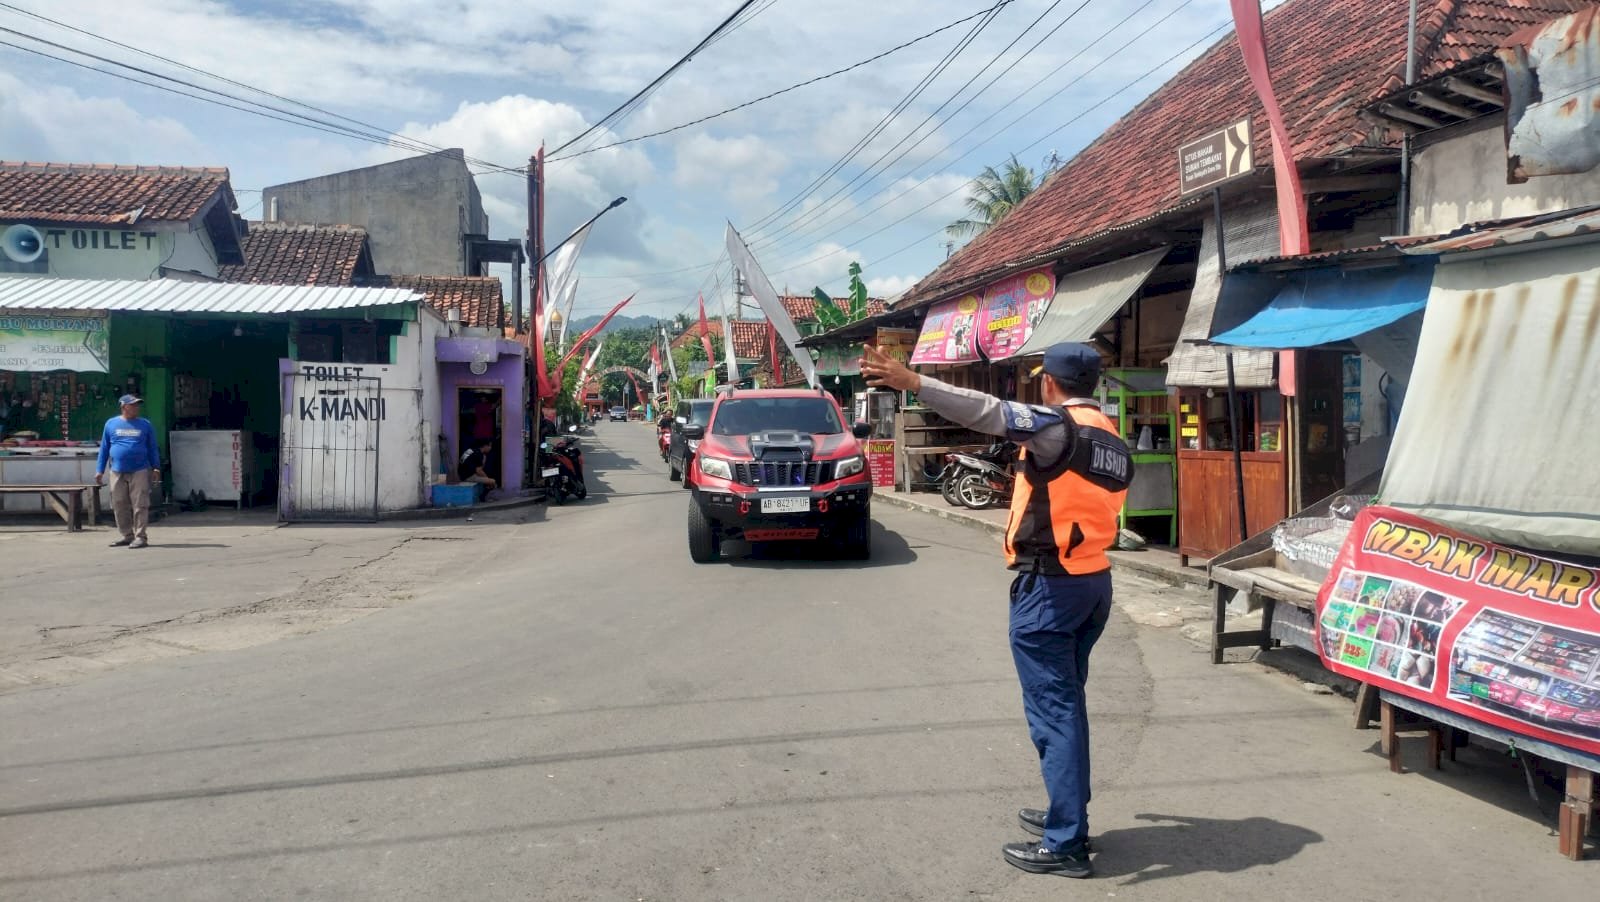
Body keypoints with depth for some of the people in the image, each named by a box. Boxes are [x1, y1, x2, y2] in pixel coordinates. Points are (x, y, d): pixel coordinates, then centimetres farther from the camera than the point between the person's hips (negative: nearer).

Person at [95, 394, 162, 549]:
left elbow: (153, 448, 9)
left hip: (139, 472, -2)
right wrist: (100, 471, 8)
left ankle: (140, 536, -2)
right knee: (120, 506, 6)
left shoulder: (145, 425, 7)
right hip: (117, 472, 2)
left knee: (140, 505, -6)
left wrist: (156, 468, 1)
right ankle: (127, 535, 17)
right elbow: (104, 448, 12)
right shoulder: (111, 424, 9)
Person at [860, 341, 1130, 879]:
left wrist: (913, 383, -32)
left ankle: (1065, 844, 0)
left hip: (1050, 585, -8)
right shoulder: (1112, 440, 11)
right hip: (1094, 580, 8)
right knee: (1065, 702, 18)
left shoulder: (1058, 427, -13)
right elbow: (1097, 507, 14)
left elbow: (989, 412, -26)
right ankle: (1067, 814, 28)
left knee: (1052, 707, -4)